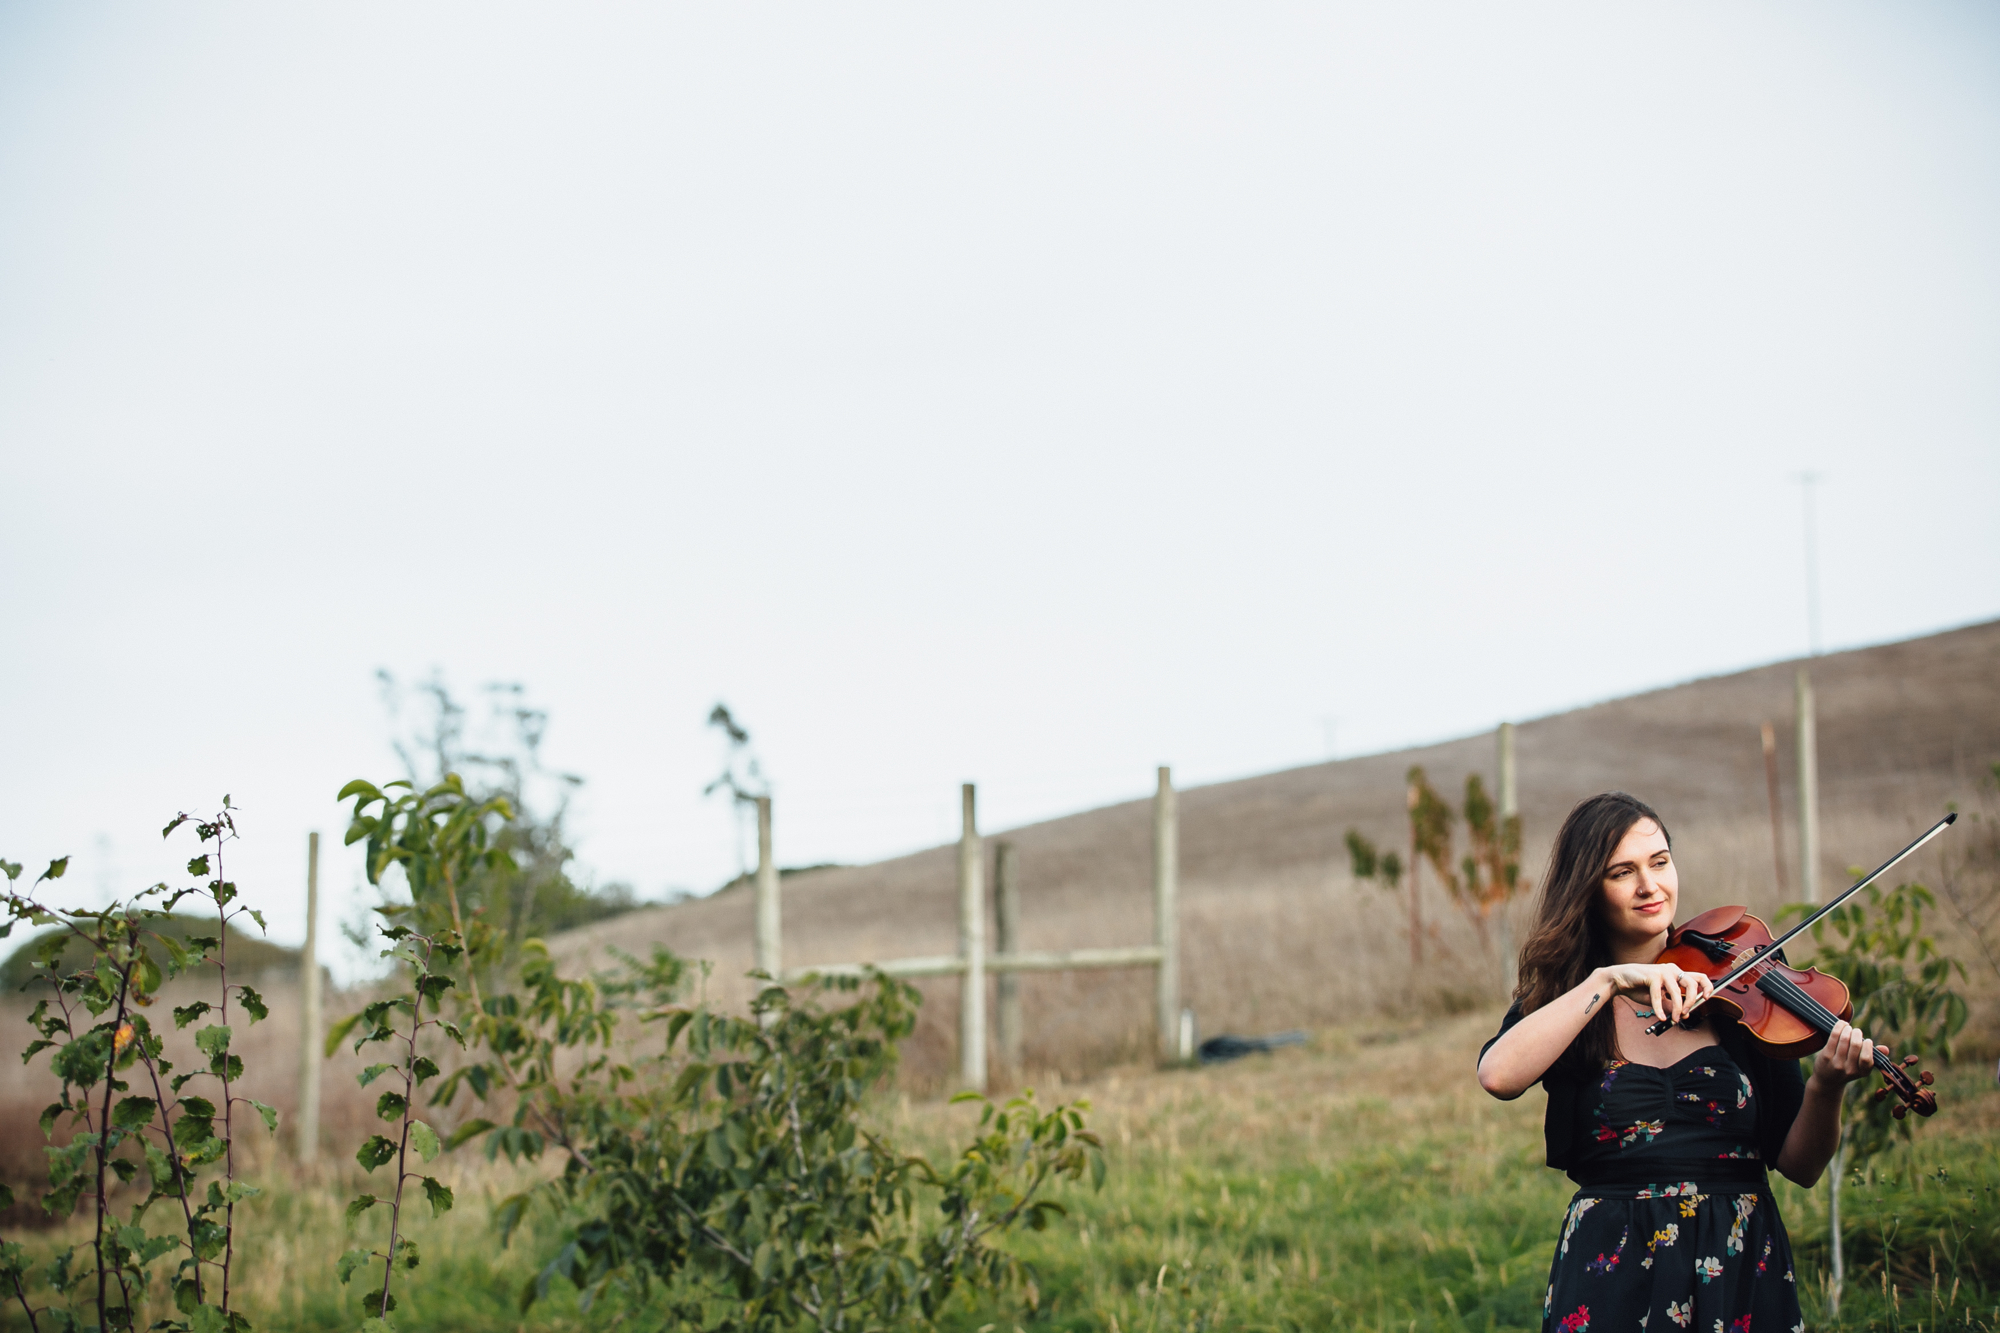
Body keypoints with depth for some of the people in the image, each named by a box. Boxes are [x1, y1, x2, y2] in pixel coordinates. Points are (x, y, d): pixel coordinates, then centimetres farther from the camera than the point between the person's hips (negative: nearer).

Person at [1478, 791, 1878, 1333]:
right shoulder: (1555, 999, 2)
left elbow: (1798, 1164, 0)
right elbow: (1499, 1075, -21)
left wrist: (1824, 1087, -20)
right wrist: (1607, 981, -22)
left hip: (1741, 1272, 1)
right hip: (1614, 1280, -1)